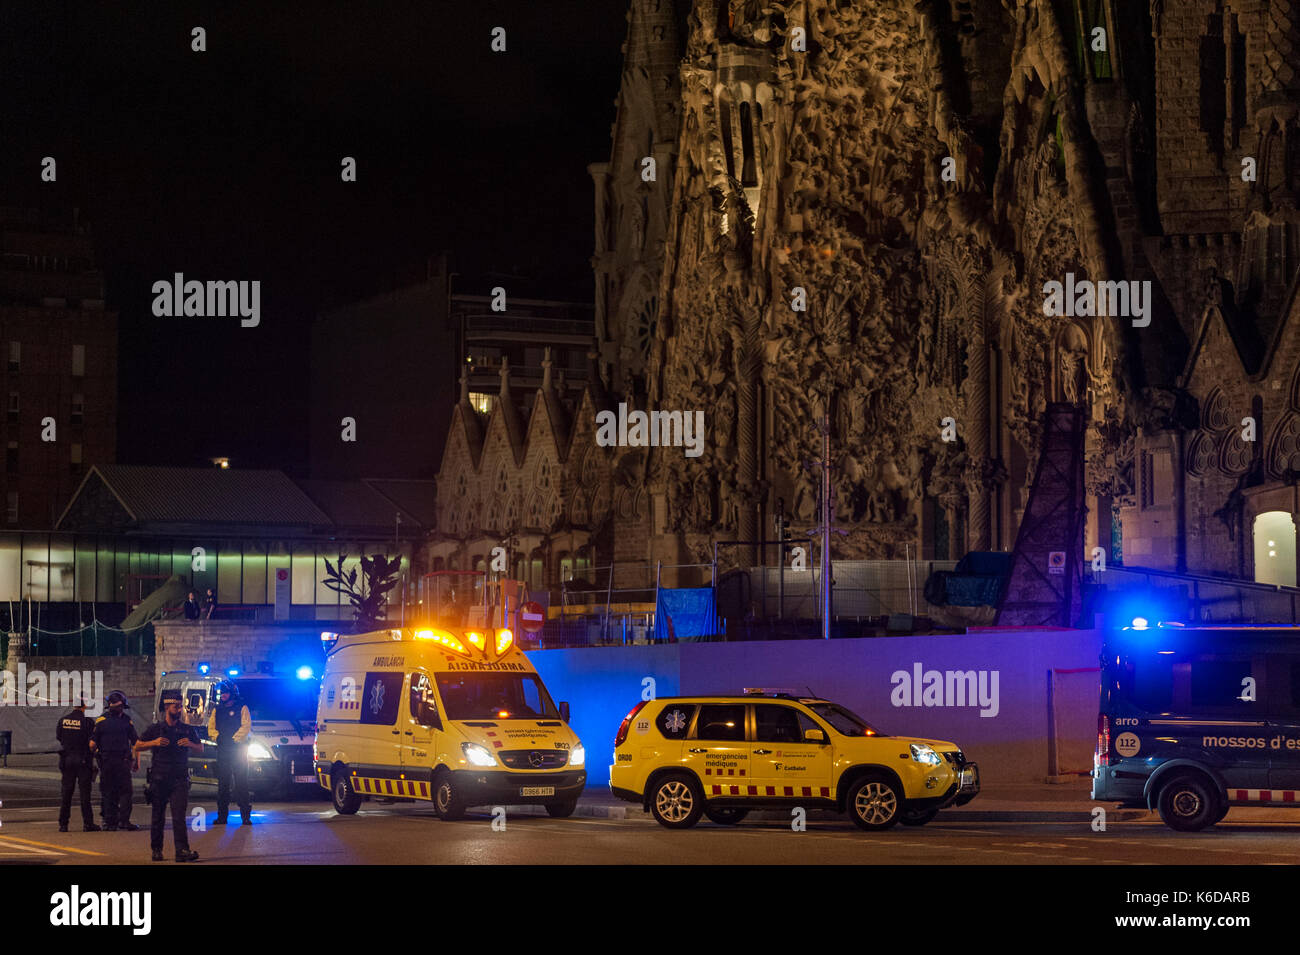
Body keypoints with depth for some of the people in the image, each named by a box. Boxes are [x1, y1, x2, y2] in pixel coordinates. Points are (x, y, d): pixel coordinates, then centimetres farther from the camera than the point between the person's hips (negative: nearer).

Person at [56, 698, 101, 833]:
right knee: (85, 791, 0)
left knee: (66, 792, 8)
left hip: (67, 760, 4)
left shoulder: (63, 720, 1)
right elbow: (92, 742, -9)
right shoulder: (87, 721, -11)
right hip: (83, 760, -4)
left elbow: (58, 737, 10)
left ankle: (63, 824, 8)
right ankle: (88, 823, -2)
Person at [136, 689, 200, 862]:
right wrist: (154, 743, -9)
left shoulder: (187, 729, 9)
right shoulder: (156, 729, 6)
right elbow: (137, 746, 8)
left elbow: (201, 748, 17)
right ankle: (156, 849, 16)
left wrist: (190, 744, -5)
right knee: (158, 816, 5)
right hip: (159, 778, 0)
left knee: (179, 815, -10)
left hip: (180, 778, 0)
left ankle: (182, 850, -17)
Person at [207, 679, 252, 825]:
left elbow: (246, 726, -7)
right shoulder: (217, 709, 16)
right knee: (223, 782, 3)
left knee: (241, 782, -6)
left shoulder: (242, 708, 2)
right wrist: (218, 737, -4)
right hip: (222, 750, 4)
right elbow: (211, 727, 13)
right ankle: (222, 815, 6)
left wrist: (234, 739, -14)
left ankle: (245, 815, -5)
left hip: (238, 748, -4)